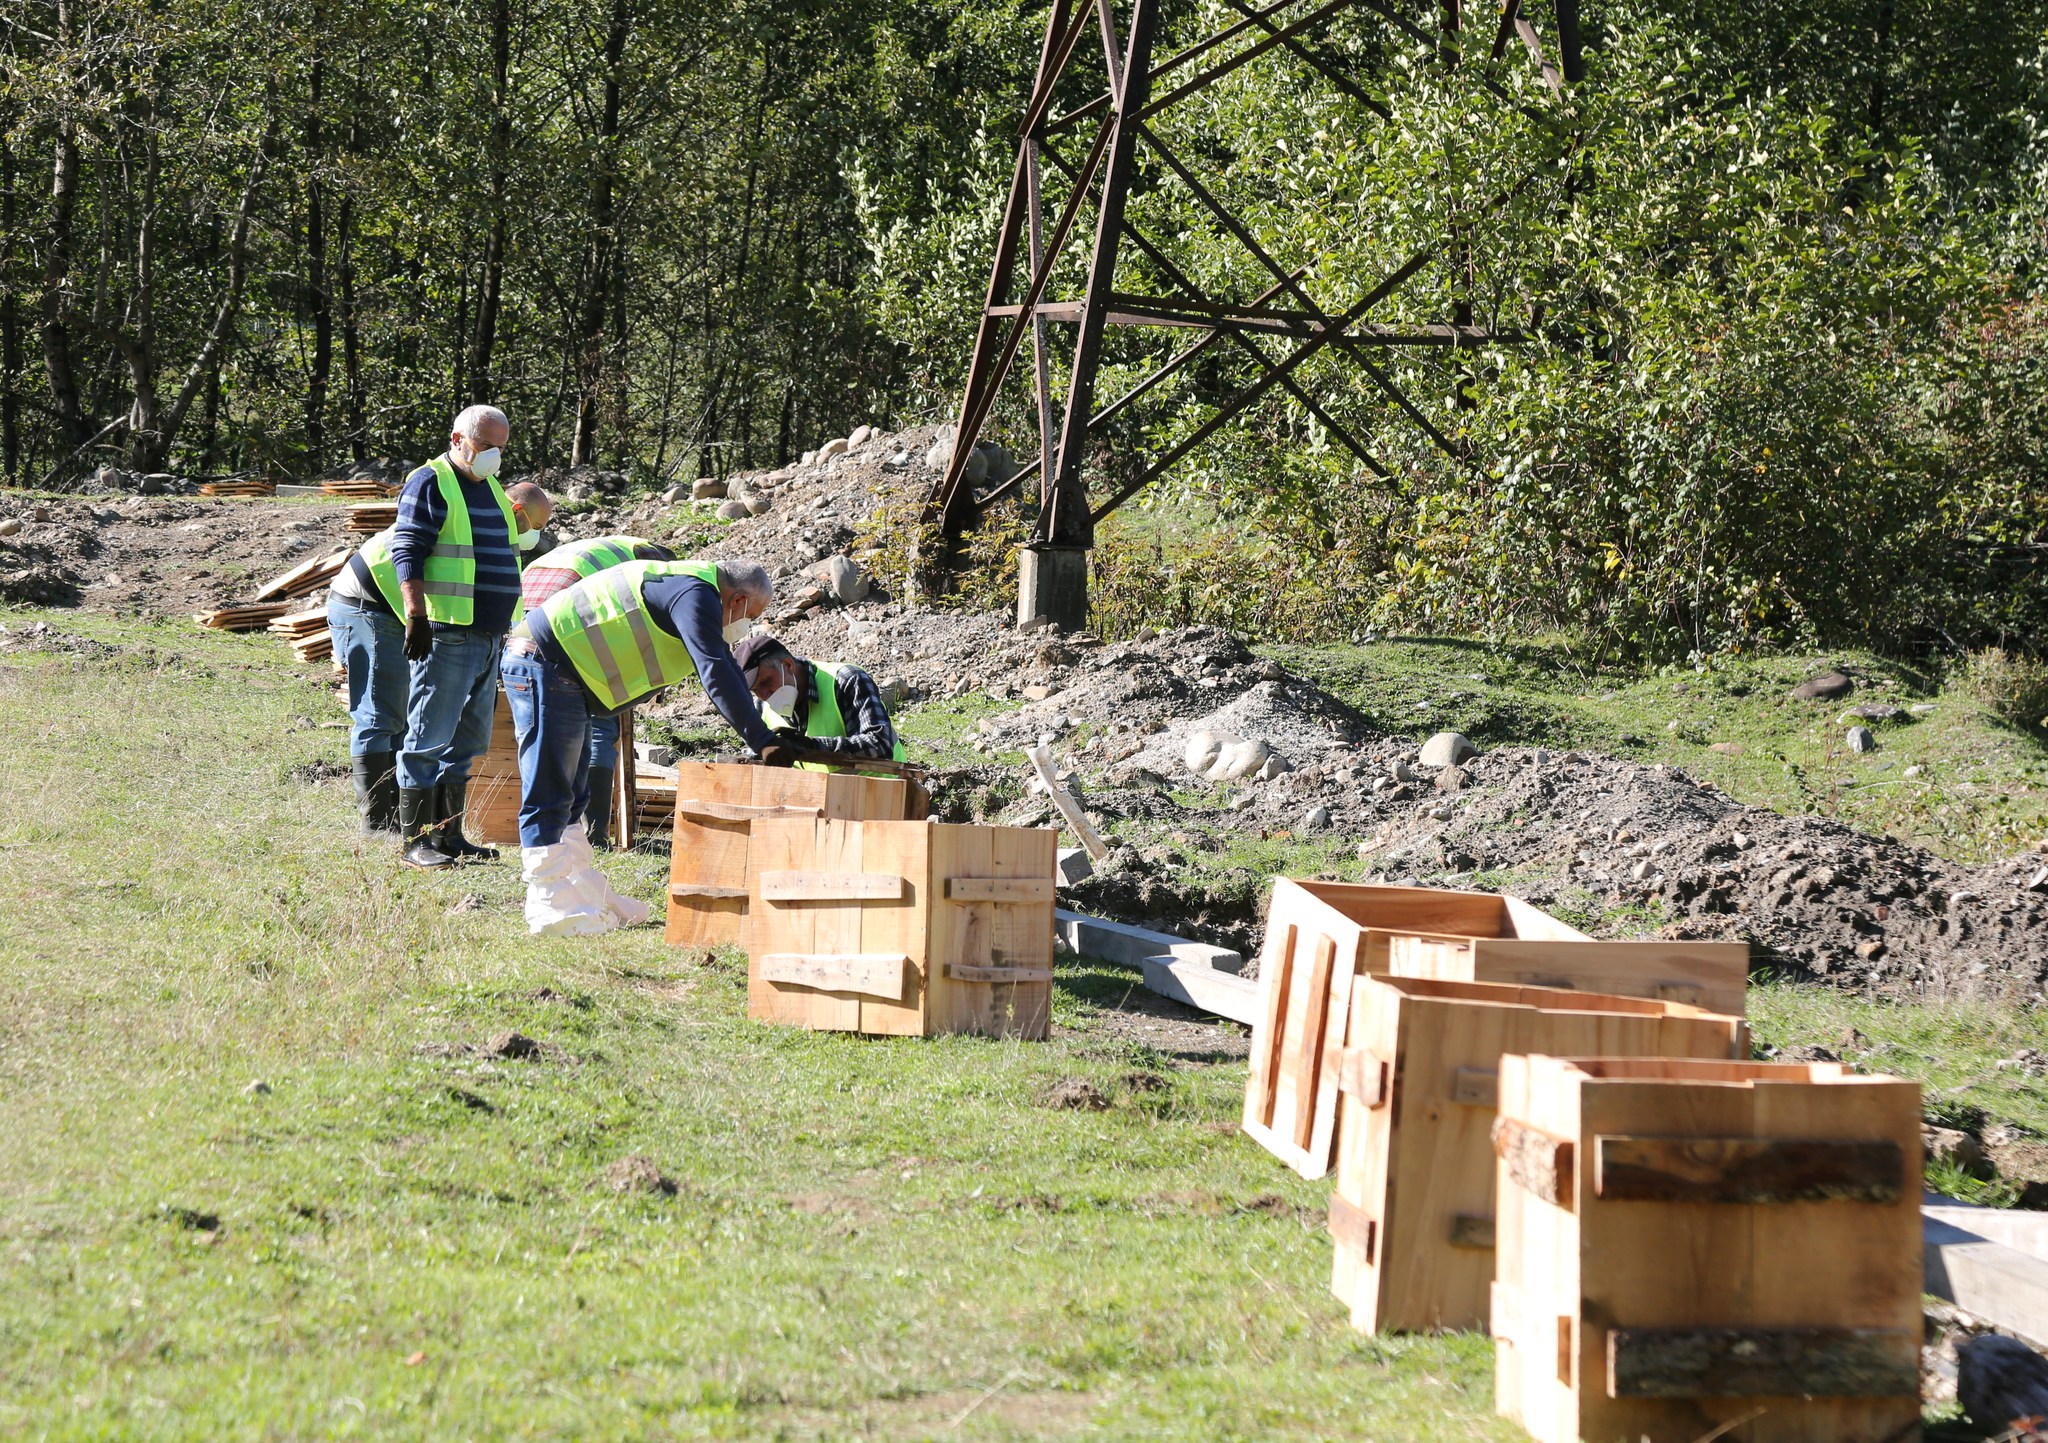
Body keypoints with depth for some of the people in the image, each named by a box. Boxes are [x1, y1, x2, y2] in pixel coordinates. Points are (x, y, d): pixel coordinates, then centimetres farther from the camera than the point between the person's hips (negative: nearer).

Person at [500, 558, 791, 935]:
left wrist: (763, 737, 19)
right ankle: (552, 911, -8)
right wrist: (763, 742, -20)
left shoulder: (688, 589, 20)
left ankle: (589, 897, 22)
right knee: (548, 796, -9)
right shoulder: (694, 593, -14)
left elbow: (720, 667, 25)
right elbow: (717, 674, -22)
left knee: (570, 796, 16)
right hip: (543, 663, -11)